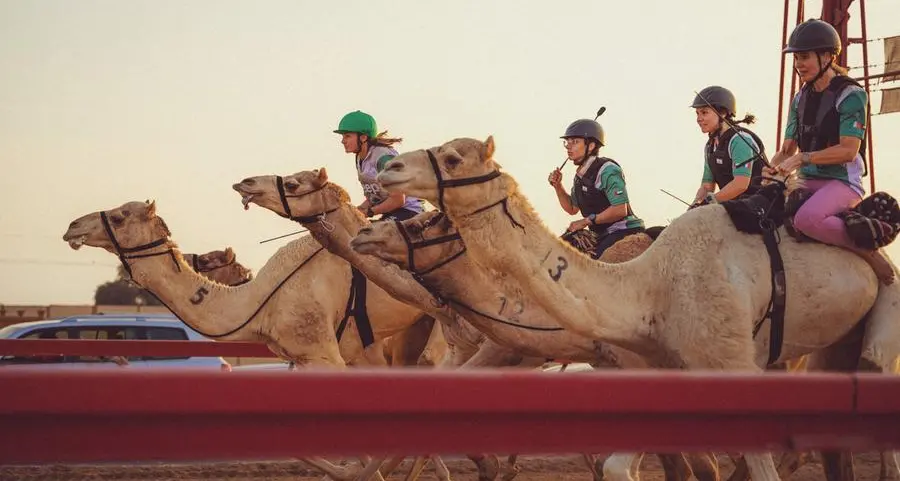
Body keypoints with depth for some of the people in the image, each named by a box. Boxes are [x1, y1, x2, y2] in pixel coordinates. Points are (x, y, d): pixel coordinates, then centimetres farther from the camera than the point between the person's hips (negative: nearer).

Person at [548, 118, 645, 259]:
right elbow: (572, 208, 25)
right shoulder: (580, 176, 13)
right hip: (602, 235, 10)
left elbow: (620, 210, -21)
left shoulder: (608, 170, -15)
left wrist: (586, 221, -18)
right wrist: (558, 186, 9)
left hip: (623, 231, -10)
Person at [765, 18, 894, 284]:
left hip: (843, 182, -8)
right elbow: (788, 148, 16)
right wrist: (774, 166, -7)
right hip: (808, 182, 8)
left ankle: (868, 250, -17)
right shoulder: (801, 99, 14)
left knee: (806, 218, -36)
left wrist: (803, 158, -24)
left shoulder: (850, 95, -8)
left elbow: (848, 150, -17)